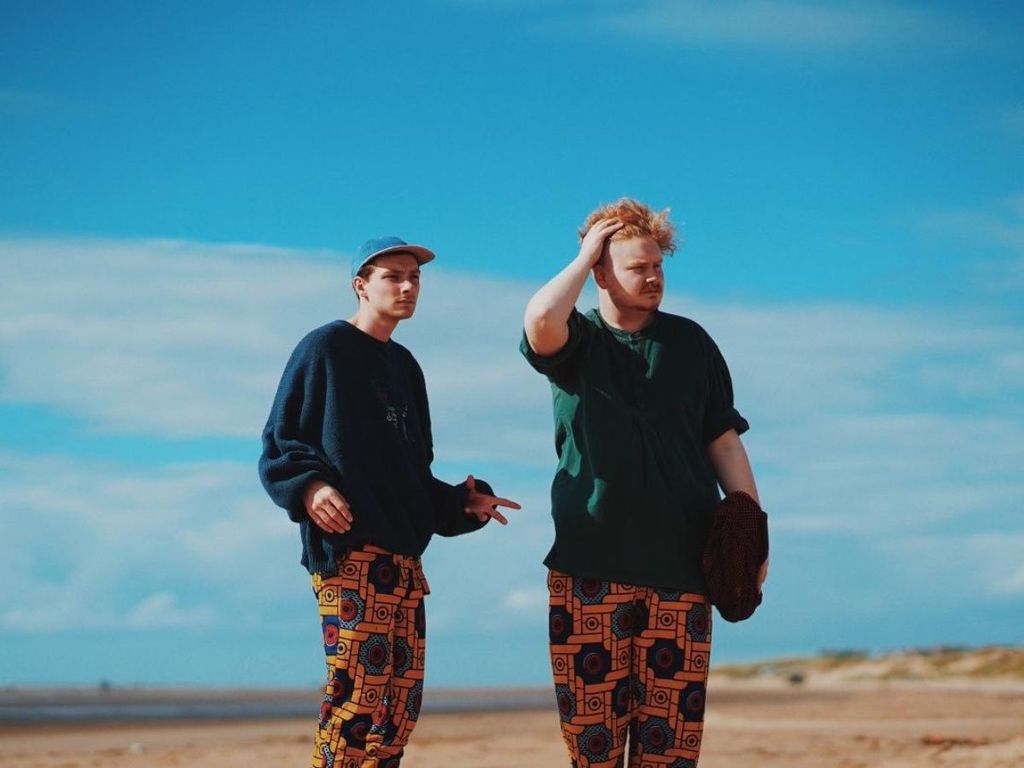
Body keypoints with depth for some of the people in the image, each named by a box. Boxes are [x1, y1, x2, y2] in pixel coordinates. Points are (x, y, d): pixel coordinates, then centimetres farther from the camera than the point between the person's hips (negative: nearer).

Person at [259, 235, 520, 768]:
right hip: (348, 548, -8)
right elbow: (279, 446, -4)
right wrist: (309, 487, -22)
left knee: (402, 701, 5)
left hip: (402, 555, 8)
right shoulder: (325, 348, 0)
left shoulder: (404, 366, 22)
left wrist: (462, 503, 10)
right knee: (357, 693, -14)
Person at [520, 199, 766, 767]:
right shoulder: (577, 342, 7)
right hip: (588, 565, -1)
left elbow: (724, 443, 13)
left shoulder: (690, 342, 12)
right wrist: (584, 256, -3)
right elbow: (540, 321, -18)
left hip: (679, 565, 1)